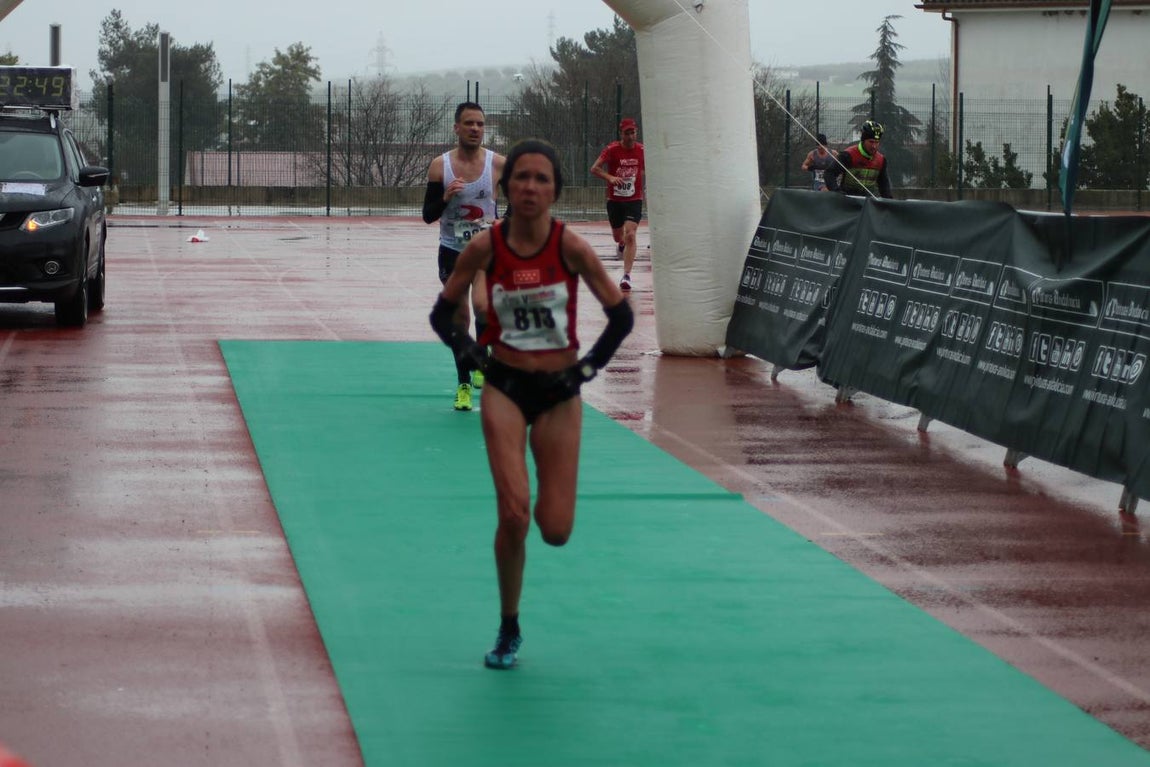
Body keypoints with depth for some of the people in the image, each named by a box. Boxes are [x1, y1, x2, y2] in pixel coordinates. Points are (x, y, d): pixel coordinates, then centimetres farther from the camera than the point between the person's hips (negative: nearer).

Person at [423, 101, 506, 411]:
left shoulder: (499, 164, -6)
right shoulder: (440, 165, -5)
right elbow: (428, 216, -3)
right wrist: (445, 197, -22)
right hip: (451, 249, 2)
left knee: (481, 304, -26)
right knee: (459, 319, 8)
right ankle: (463, 384, 21)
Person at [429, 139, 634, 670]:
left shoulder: (571, 247, -10)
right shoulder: (485, 247, -7)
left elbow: (621, 316, -1)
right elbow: (443, 313, 5)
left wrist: (588, 367, -7)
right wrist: (473, 352, -10)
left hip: (559, 392, 0)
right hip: (504, 387, 0)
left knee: (555, 531, -3)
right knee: (514, 513, -15)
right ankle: (508, 631, 6)